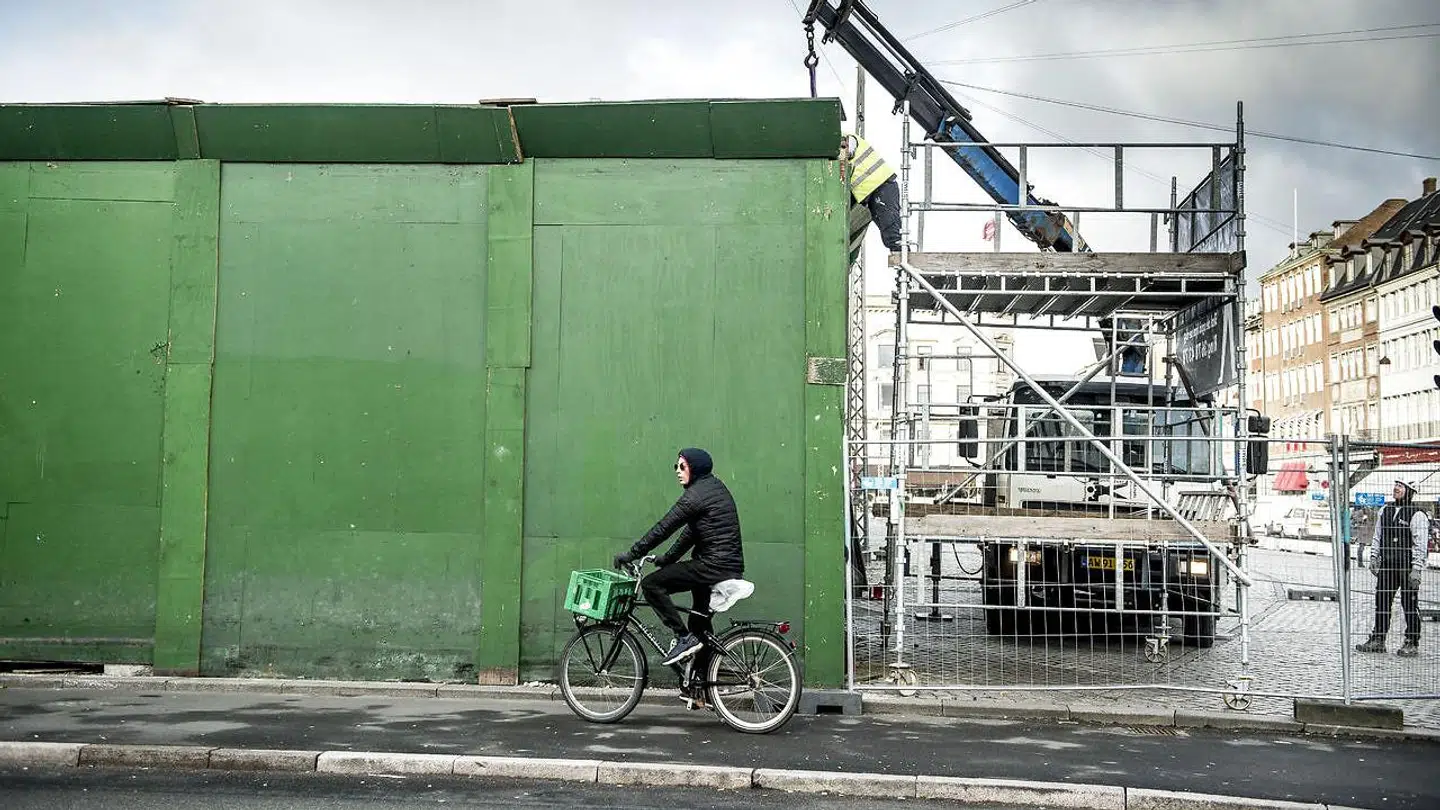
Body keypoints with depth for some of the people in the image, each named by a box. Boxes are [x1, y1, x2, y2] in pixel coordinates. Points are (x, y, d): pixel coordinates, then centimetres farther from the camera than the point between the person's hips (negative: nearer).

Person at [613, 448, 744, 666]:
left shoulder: (696, 494, -12)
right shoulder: (714, 487, 18)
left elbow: (663, 528, -12)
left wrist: (631, 554, -5)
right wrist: (667, 559, 20)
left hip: (715, 566, -10)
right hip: (731, 566, 10)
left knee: (651, 584, -9)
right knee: (700, 621, 28)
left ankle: (684, 637, -9)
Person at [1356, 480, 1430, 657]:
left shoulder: (1417, 515, -8)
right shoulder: (1385, 511, 12)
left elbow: (1421, 544, -11)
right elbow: (1377, 537, 20)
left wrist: (1416, 569, -16)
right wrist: (1374, 558, 12)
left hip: (1407, 567, -6)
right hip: (1387, 565, 6)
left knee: (1410, 604, 0)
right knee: (1382, 601, 8)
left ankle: (1412, 644, 9)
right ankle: (1377, 640, 16)